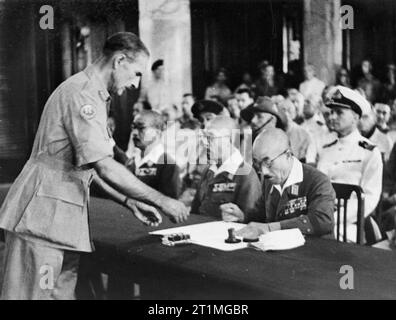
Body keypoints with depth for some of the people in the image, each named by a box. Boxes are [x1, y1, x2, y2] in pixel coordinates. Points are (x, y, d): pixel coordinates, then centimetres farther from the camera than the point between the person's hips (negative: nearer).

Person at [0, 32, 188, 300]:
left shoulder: (93, 95, 20)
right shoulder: (81, 94, -14)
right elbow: (106, 168, -22)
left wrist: (131, 203, 14)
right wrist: (161, 202, -14)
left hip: (64, 219, 10)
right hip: (43, 217, -10)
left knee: (62, 292, 9)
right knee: (32, 294, -5)